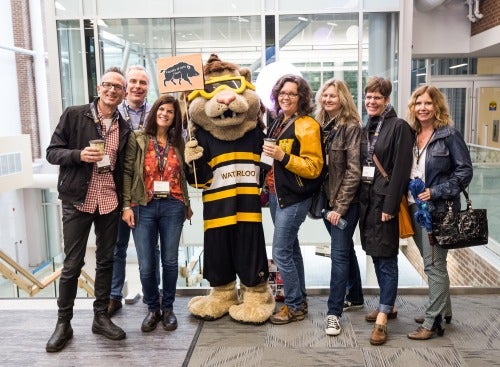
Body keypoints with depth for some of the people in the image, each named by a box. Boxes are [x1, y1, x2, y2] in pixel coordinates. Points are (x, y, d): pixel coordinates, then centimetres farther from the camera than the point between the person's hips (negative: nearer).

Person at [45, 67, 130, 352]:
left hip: (110, 202, 3)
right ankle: (64, 323, 17)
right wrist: (79, 155, -20)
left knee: (106, 261, 10)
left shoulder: (124, 128, 7)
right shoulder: (74, 115, -3)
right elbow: (52, 152, -2)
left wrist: (126, 202, 6)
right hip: (78, 200, -3)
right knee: (72, 264, 3)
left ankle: (101, 316, 24)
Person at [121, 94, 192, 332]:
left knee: (170, 261, 7)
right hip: (144, 207, -2)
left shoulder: (178, 143, 11)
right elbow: (127, 172, -1)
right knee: (146, 265, 0)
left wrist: (187, 204, 15)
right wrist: (126, 206, -7)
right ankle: (152, 308, 21)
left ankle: (168, 308, 23)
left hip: (173, 207, 2)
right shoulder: (138, 139, 2)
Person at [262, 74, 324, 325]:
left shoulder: (307, 126, -13)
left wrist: (283, 156, -25)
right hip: (276, 194, 8)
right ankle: (299, 299, 29)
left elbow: (314, 168, -17)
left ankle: (294, 306, 10)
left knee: (281, 252, -6)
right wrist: (267, 187, 11)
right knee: (291, 248, 16)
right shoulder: (278, 122, 12)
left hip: (294, 198, -8)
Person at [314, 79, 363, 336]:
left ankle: (334, 312, 3)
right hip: (327, 199, 7)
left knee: (339, 254, -4)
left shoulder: (351, 126, -11)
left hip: (344, 202, -7)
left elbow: (353, 170, -15)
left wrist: (340, 206, -17)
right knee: (345, 249, 18)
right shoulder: (321, 124, 9)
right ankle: (355, 297, 34)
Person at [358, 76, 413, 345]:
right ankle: (388, 306, 29)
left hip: (384, 200, -7)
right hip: (366, 199, 7)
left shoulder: (399, 127, -8)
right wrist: (360, 199, 7)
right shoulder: (366, 129, 13)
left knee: (386, 259, -3)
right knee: (376, 256, 14)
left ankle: (382, 317, 2)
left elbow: (400, 169, -14)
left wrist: (389, 206, -18)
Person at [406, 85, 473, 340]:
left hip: (438, 209, -6)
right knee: (431, 262, 16)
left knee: (434, 265, -1)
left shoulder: (449, 134, -8)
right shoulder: (411, 135, 8)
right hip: (414, 207, 6)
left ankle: (433, 322, 9)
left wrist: (436, 192, -17)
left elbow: (465, 171, -10)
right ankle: (443, 310, 31)